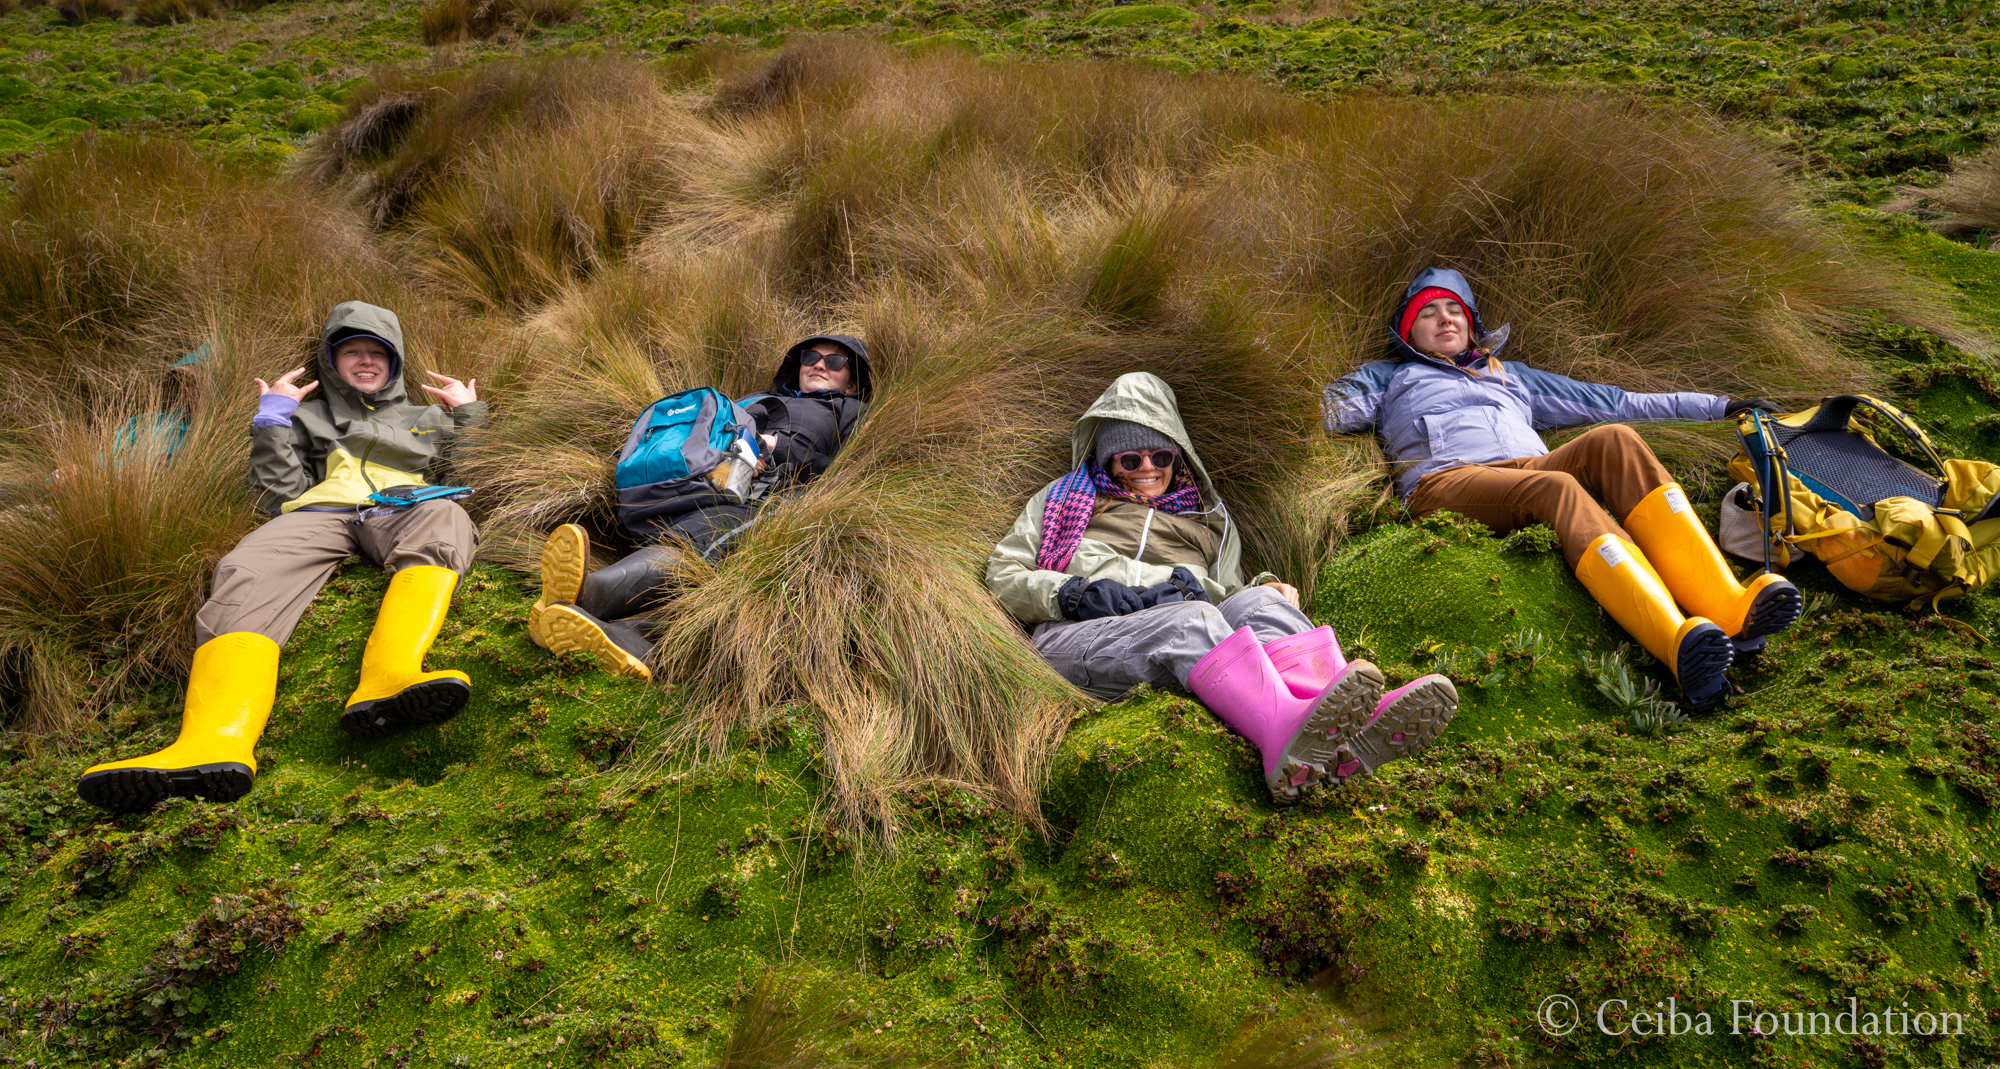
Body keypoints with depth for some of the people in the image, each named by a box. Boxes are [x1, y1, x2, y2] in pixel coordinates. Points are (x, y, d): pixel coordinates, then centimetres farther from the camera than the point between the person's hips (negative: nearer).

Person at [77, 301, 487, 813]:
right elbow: (280, 494, 17)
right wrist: (272, 418, 12)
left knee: (444, 518, -40)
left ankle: (389, 680, -64)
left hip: (397, 511, -1)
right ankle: (214, 742, -59)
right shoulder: (307, 417, 32)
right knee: (243, 575, -34)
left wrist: (468, 417, 21)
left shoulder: (426, 418, 35)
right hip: (319, 515, 1)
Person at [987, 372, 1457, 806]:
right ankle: (1285, 730, -68)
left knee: (1257, 601, -30)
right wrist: (1070, 592, -4)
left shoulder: (1208, 516, 35)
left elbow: (1229, 592, 28)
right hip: (1079, 634, -3)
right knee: (1191, 619, -36)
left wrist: (1266, 589, 2)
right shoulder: (1067, 495, 28)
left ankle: (1346, 731, -60)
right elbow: (1002, 574, 18)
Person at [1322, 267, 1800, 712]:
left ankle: (1730, 609, -47)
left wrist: (1719, 405, 34)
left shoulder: (1510, 374, 40)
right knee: (1558, 488, -36)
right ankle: (1679, 645, -61)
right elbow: (1331, 410, 12)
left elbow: (1612, 401, 38)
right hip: (1448, 479, -4)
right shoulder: (1387, 376, 31)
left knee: (1614, 439, -28)